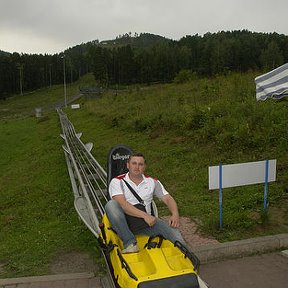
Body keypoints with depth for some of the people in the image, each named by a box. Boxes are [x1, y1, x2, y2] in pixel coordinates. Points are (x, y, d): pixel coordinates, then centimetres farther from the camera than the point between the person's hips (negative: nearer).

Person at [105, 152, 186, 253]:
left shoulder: (152, 182, 14)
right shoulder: (117, 181, 1)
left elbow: (168, 198, 11)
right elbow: (122, 204, -14)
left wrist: (175, 214, -10)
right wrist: (145, 215, -24)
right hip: (123, 223, -2)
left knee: (171, 227, -23)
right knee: (111, 204, -32)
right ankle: (130, 243, -35)